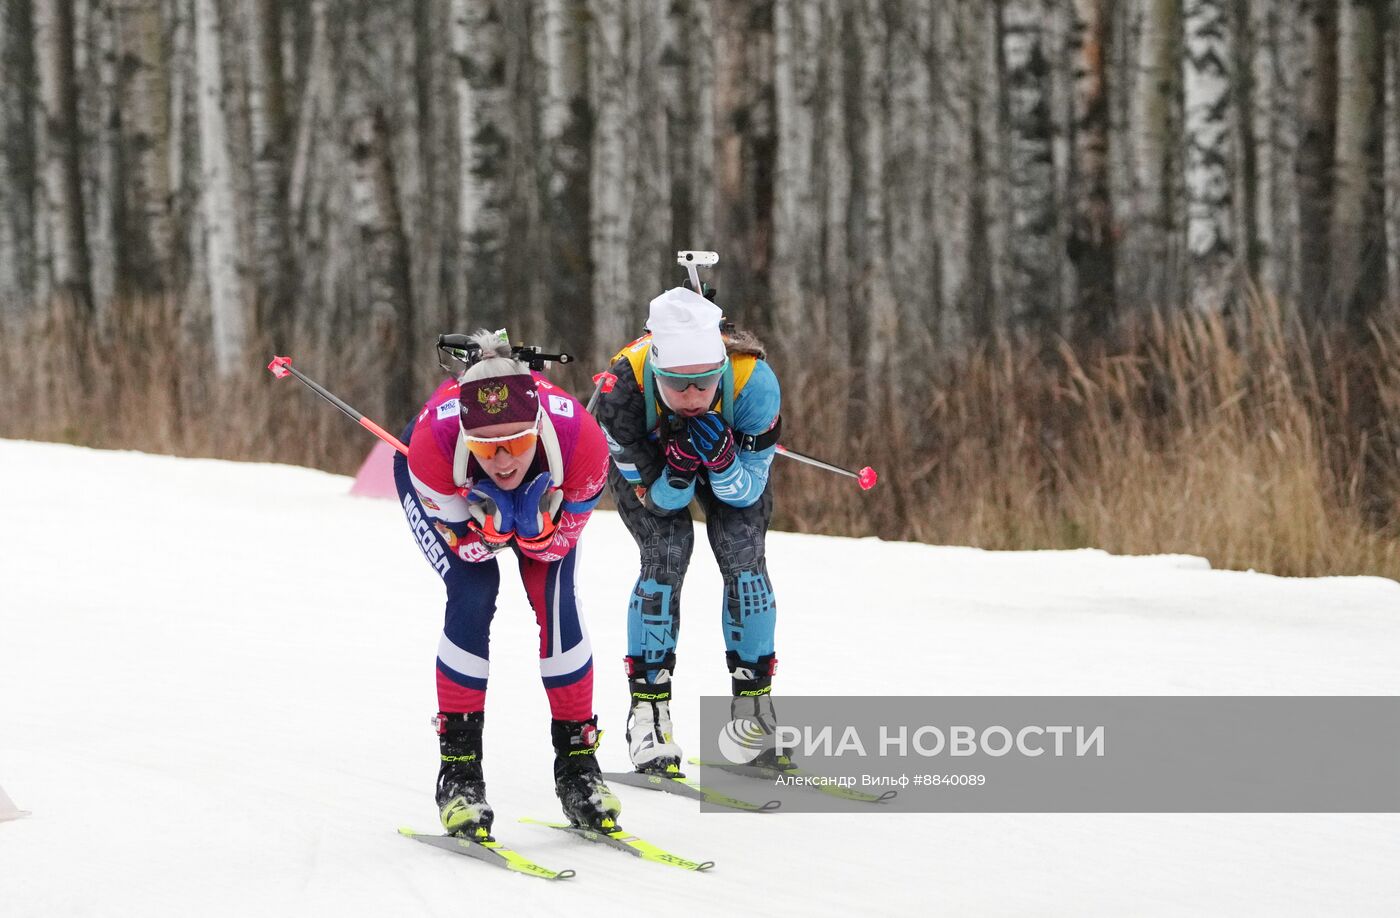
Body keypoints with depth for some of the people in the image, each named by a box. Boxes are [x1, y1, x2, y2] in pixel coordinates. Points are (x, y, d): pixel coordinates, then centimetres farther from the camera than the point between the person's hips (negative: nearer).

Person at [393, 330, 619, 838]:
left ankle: (578, 767, 2)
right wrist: (489, 527, -47)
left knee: (556, 600, -13)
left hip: (544, 489, 1)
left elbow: (559, 543, -23)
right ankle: (460, 771, -8)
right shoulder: (434, 442, -43)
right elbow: (469, 546, -26)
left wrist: (537, 522, -44)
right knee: (473, 596, -20)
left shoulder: (580, 438, -41)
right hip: (454, 490, -1)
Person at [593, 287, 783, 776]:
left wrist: (721, 455, -46)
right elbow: (659, 496, -28)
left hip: (733, 457, 1)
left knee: (744, 558, -16)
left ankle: (753, 708, -3)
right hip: (645, 460, -1)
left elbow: (746, 493, -27)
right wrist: (680, 461, -48)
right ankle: (648, 710, -12)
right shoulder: (623, 388, -40)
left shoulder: (753, 381, -39)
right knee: (667, 552, -21)